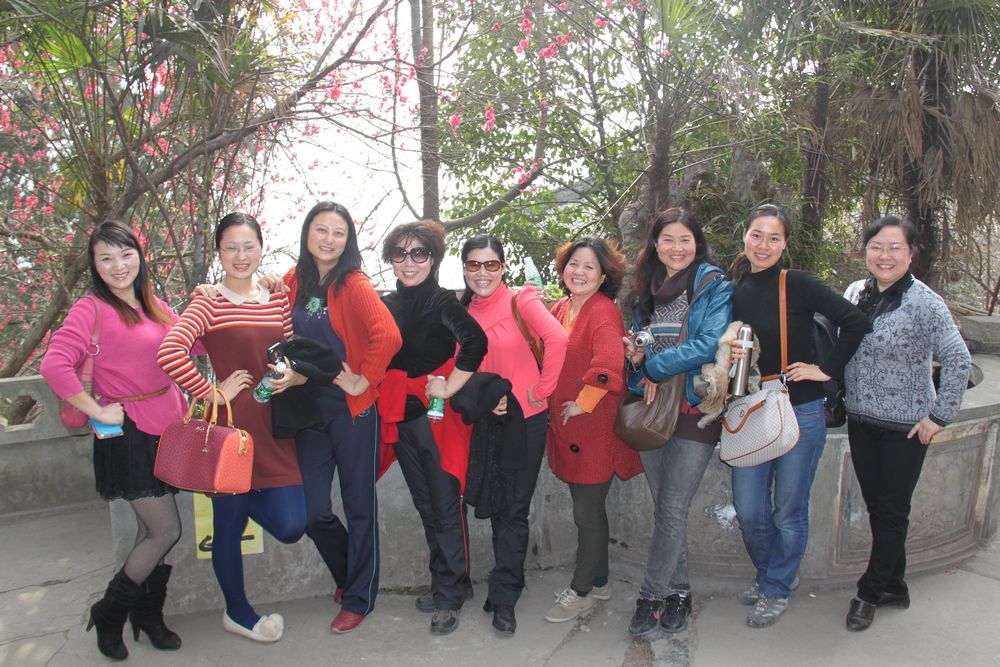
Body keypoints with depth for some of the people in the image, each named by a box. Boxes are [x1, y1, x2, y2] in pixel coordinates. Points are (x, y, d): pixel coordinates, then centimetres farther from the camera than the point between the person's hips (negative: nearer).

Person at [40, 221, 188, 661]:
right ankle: (108, 614, 19)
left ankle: (148, 614, 33)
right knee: (166, 532, -2)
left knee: (152, 530, 16)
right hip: (129, 436, -7)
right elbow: (54, 365, -24)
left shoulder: (155, 307, 11)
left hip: (165, 430, 7)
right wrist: (98, 412, -19)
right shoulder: (92, 309, -12)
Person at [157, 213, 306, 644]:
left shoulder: (278, 299, 7)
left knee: (290, 526, 0)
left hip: (274, 427, 5)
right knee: (229, 524, 10)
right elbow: (169, 353, -25)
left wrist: (292, 373, -3)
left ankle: (240, 498, 32)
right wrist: (211, 393, -18)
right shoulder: (209, 304, -9)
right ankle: (237, 612, 33)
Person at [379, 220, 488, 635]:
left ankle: (448, 596, 13)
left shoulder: (442, 300, -11)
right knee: (424, 504, 15)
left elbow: (475, 341, -26)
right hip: (401, 416, 7)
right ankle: (451, 582, 31)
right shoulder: (387, 304, 8)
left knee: (445, 506, 1)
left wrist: (448, 389, -21)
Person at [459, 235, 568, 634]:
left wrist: (541, 389, -17)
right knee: (496, 504, 15)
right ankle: (508, 582, 32)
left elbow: (556, 339, -22)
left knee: (514, 508, 2)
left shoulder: (521, 300, -8)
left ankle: (503, 598, 12)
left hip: (527, 419, -5)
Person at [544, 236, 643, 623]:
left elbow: (610, 364, -30)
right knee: (588, 509, 19)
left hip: (595, 429, -8)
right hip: (566, 429, 8)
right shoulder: (559, 310, 9)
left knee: (587, 513, 5)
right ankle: (599, 582, 36)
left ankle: (581, 592, 22)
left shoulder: (603, 312, -16)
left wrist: (582, 404, -20)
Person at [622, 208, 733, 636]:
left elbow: (711, 344, -16)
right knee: (664, 508, 11)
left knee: (672, 510, -2)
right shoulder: (645, 290, 12)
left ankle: (651, 597, 10)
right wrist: (636, 356, -7)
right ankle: (677, 592, 26)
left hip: (694, 408, -5)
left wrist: (656, 366, -14)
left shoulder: (714, 285, -4)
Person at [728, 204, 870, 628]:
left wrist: (828, 369, -11)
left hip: (800, 414, -4)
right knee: (748, 511, 9)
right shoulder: (734, 292, 4)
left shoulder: (799, 285, -9)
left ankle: (776, 589, 29)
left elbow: (856, 322, -13)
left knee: (788, 511, 9)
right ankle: (772, 573, 37)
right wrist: (730, 355, -9)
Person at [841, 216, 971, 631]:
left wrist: (939, 416, -13)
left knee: (892, 512, 7)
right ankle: (894, 587, 31)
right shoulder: (855, 293, 2)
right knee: (875, 507, 14)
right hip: (860, 421, 5)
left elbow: (958, 360, -15)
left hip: (905, 425, -5)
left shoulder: (924, 303, -15)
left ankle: (870, 592, 21)